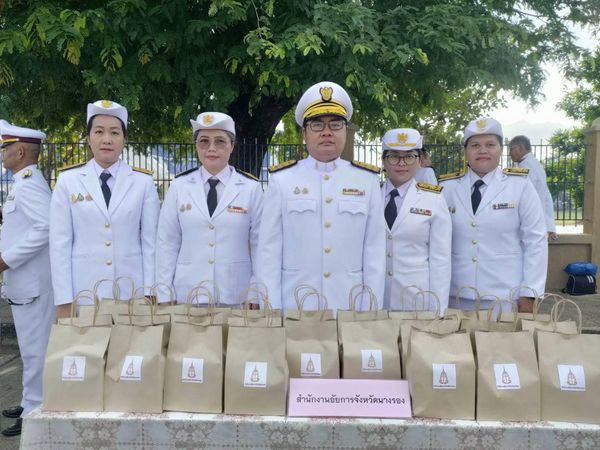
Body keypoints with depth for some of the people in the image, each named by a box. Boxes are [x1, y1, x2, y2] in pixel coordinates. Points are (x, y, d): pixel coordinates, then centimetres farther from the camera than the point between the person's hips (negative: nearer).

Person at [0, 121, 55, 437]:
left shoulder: (28, 184, -16)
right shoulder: (26, 182, 15)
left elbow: (46, 227, -28)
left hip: (32, 282, -10)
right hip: (26, 280, 10)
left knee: (35, 348, 0)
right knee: (33, 347, 18)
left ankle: (34, 412, 11)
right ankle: (33, 403, 31)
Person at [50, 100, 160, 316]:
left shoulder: (143, 181, 1)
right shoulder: (68, 181, 1)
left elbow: (150, 241, 1)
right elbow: (60, 242, 0)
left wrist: (150, 294, -3)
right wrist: (64, 300, -5)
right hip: (83, 293, 0)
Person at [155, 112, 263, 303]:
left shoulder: (251, 188, -1)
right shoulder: (179, 186, 2)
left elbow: (260, 245, -1)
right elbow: (167, 243, 3)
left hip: (236, 298, -1)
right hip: (187, 296, 1)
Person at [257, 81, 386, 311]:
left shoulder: (367, 180, 3)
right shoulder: (282, 180, -1)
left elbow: (375, 251, 2)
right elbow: (269, 251, -1)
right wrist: (271, 311, -5)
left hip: (350, 305, 1)